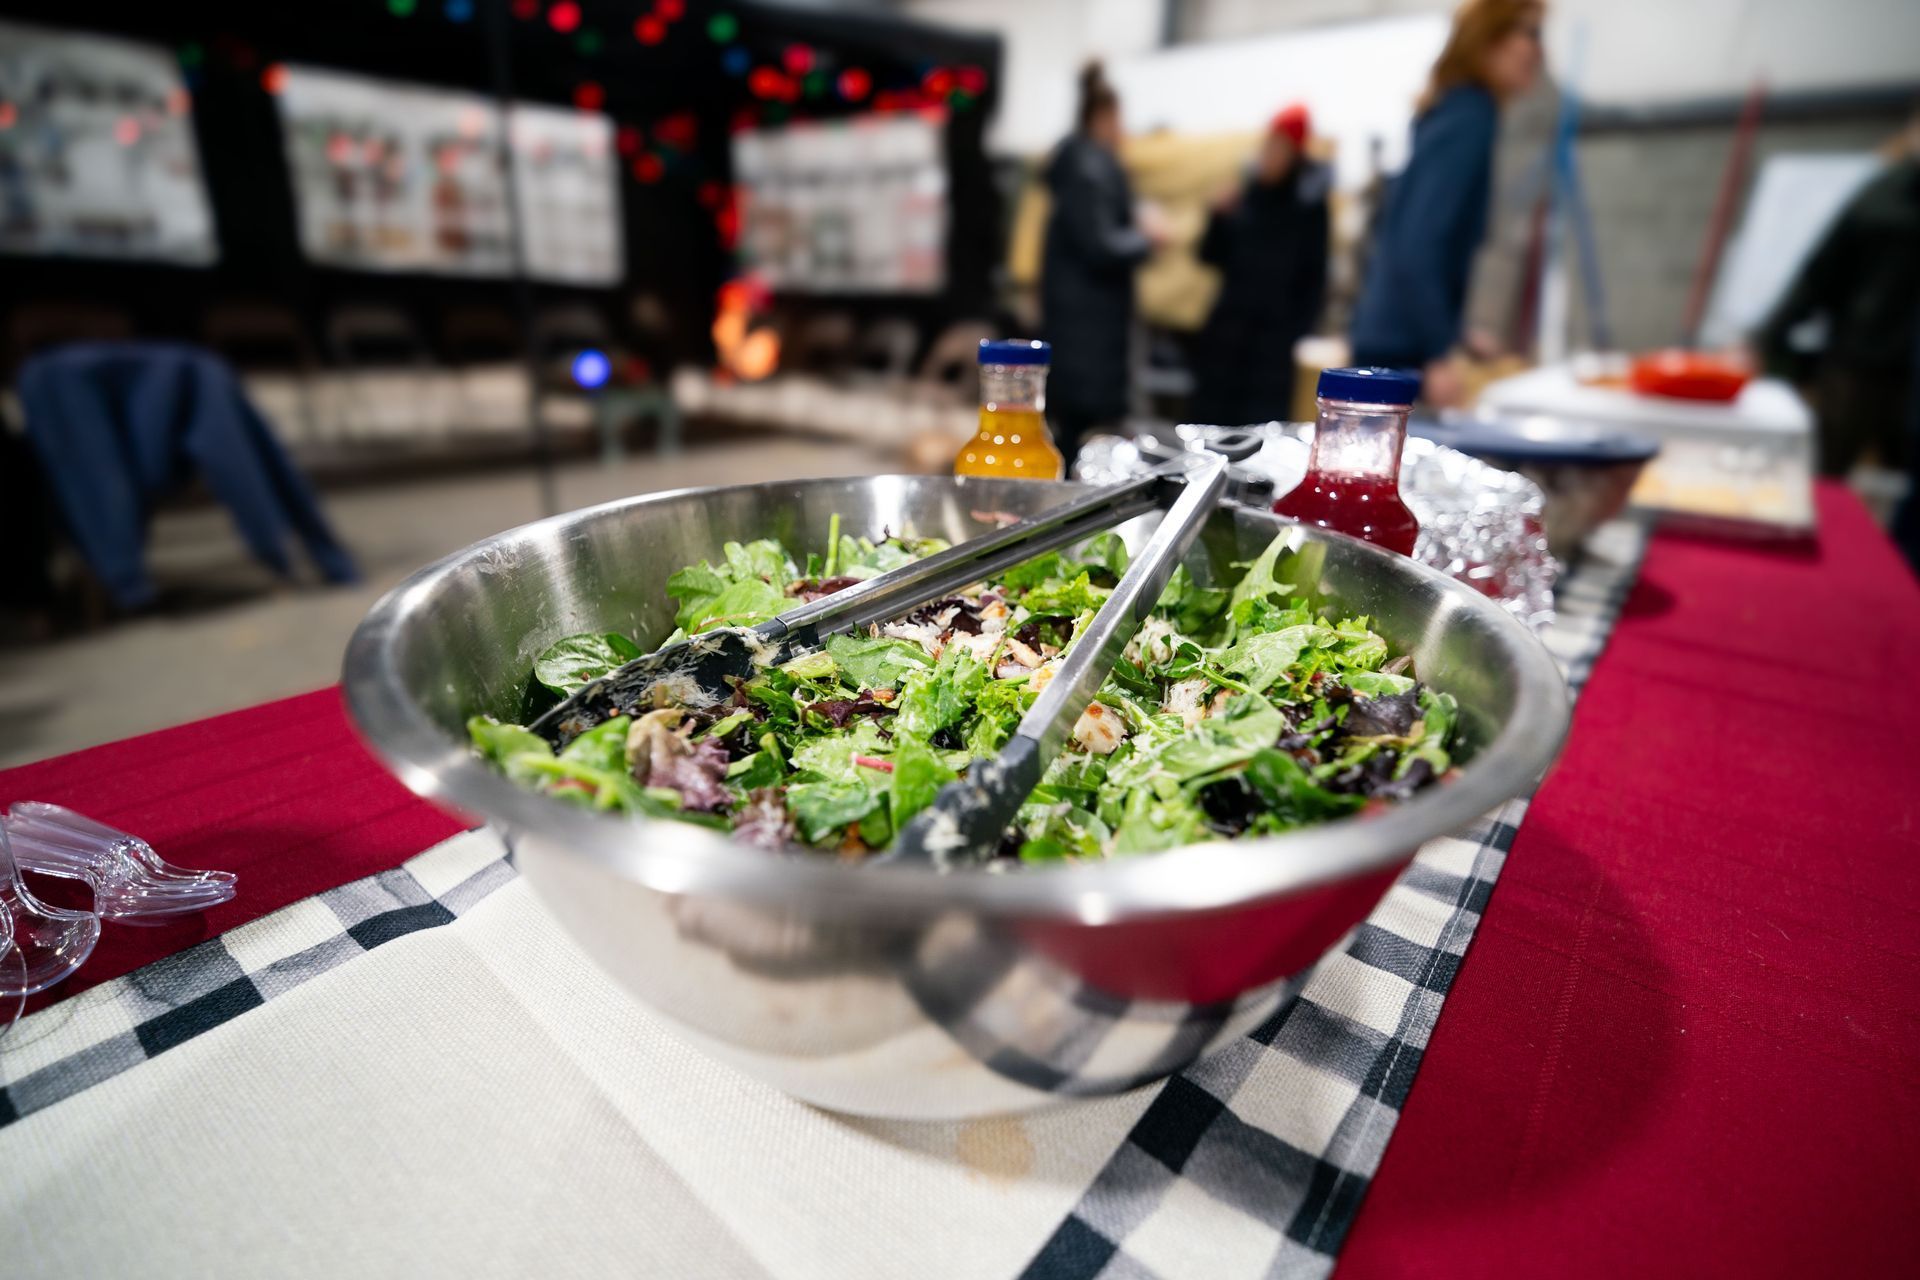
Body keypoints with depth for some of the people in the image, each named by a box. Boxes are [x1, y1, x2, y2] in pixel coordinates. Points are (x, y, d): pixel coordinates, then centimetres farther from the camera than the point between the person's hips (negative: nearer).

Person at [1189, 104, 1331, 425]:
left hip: (1276, 333, -4)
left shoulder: (1308, 204, 1)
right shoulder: (1245, 198, 11)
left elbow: (1313, 277, -2)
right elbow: (1211, 256, 12)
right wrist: (1220, 218, -4)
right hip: (1228, 327, 4)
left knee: (1262, 423, -11)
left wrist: (1298, 331, -10)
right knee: (1211, 418, 4)